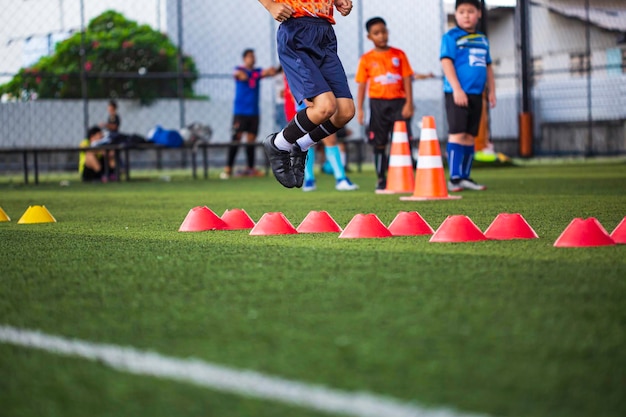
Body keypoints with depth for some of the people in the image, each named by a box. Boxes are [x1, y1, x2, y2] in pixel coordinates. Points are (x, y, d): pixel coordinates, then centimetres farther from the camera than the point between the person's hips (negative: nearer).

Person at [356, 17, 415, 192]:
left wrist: (408, 103, -5)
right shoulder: (366, 59, 5)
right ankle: (381, 179, 11)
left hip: (398, 102, 0)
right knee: (379, 144, 4)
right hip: (378, 103, 0)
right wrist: (359, 109, -2)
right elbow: (362, 85, 5)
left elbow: (407, 80, 3)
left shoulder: (399, 55, 5)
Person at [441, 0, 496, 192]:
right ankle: (454, 178, -10)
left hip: (476, 94, 6)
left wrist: (491, 91, 15)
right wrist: (457, 89, -19)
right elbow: (446, 62, -12)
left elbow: (488, 67, 21)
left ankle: (465, 177, 14)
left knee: (470, 136, 8)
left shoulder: (482, 39, 16)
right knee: (457, 134, -10)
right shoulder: (451, 37, -4)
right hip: (457, 94, -6)